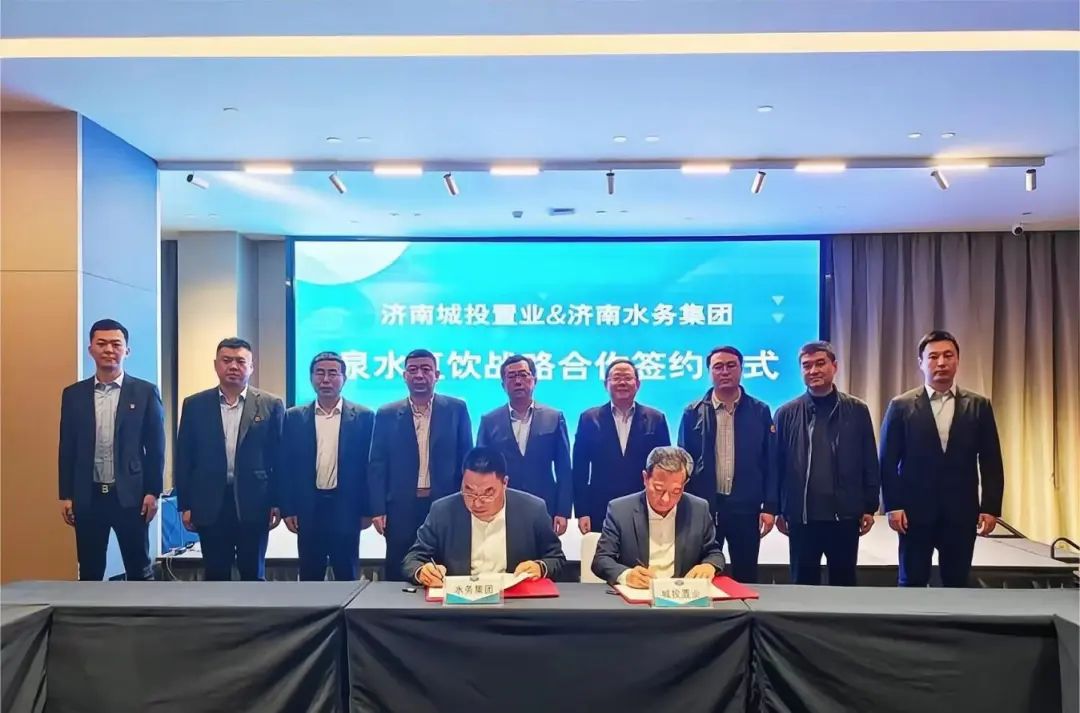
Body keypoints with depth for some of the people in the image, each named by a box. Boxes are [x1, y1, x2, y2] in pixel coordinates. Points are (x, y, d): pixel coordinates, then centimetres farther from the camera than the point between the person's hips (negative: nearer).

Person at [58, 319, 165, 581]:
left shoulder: (145, 392, 0)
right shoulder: (73, 394, 6)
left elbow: (156, 446, 0)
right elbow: (67, 448, 8)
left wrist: (153, 491, -5)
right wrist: (66, 495, 4)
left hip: (130, 496, -2)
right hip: (87, 497, 2)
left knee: (139, 570, 6)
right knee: (89, 572, 10)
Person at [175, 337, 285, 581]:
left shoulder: (271, 405, 1)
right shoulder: (195, 405, 5)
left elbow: (279, 458, 1)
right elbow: (184, 458, 5)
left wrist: (277, 503, -3)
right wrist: (185, 505, 1)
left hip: (254, 505, -1)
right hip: (210, 506, 1)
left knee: (253, 575, 7)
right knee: (215, 575, 9)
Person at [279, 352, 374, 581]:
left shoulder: (364, 417, 0)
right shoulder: (294, 417, 4)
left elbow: (369, 465, 1)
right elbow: (286, 466, 5)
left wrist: (367, 510, -1)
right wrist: (287, 510, 0)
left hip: (347, 508, -1)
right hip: (308, 508, 1)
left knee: (347, 578, 6)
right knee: (309, 579, 9)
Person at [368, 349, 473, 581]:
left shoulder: (456, 409, 3)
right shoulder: (386, 415, 5)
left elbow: (466, 459, 5)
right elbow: (377, 465, 4)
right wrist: (378, 510, -3)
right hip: (401, 508, 0)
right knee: (399, 574, 5)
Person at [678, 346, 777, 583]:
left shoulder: (760, 412, 3)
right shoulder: (693, 413, 2)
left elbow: (770, 462, 3)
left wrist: (770, 507, -2)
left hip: (746, 507, 0)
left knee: (746, 577, 8)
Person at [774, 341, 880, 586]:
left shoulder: (857, 410, 3)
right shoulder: (786, 413, 2)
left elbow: (870, 463, 4)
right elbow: (777, 465, 3)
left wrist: (869, 507, 1)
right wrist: (779, 510, 2)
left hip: (845, 514, 0)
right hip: (801, 515, 0)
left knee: (844, 582, 11)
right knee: (803, 583, 9)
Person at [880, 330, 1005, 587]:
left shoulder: (979, 406, 6)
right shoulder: (901, 406, 0)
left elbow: (991, 462, 5)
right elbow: (888, 461, -1)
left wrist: (991, 507, -2)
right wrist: (893, 506, -8)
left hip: (961, 512, 2)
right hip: (916, 511, -1)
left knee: (957, 584, 8)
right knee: (912, 583, 5)